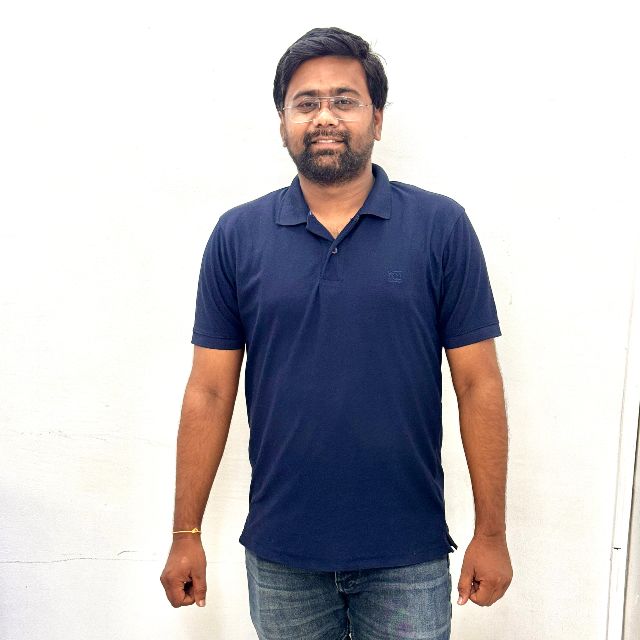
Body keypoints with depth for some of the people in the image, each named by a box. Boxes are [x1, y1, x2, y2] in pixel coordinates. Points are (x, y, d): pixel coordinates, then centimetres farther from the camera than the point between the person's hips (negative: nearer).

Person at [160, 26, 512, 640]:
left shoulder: (442, 226, -5)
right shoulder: (237, 235, -2)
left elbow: (478, 386, -4)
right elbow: (209, 392, -1)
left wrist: (491, 533, -3)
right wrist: (186, 534, 1)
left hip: (408, 556, -1)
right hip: (279, 555, 1)